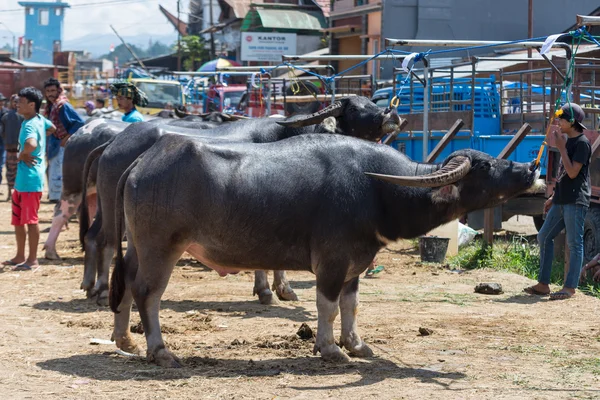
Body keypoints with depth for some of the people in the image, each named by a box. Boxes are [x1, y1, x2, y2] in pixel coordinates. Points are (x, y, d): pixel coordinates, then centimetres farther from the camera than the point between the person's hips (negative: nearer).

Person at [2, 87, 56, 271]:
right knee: (18, 220, 17)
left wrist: (22, 155, -18)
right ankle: (20, 256, 27)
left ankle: (32, 260, 1)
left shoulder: (30, 125, -18)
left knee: (31, 220, -4)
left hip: (30, 180, -10)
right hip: (21, 180, 10)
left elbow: (31, 144, -39)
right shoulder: (40, 119, 9)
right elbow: (52, 128, 30)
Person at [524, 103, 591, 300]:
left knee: (574, 243, -6)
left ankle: (570, 287, -3)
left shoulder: (582, 143, -11)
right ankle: (543, 284, 14)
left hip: (576, 202, -10)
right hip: (561, 201, 10)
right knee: (544, 237, 10)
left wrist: (561, 148, -14)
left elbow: (573, 173, -18)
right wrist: (553, 197, 23)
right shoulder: (568, 141, 17)